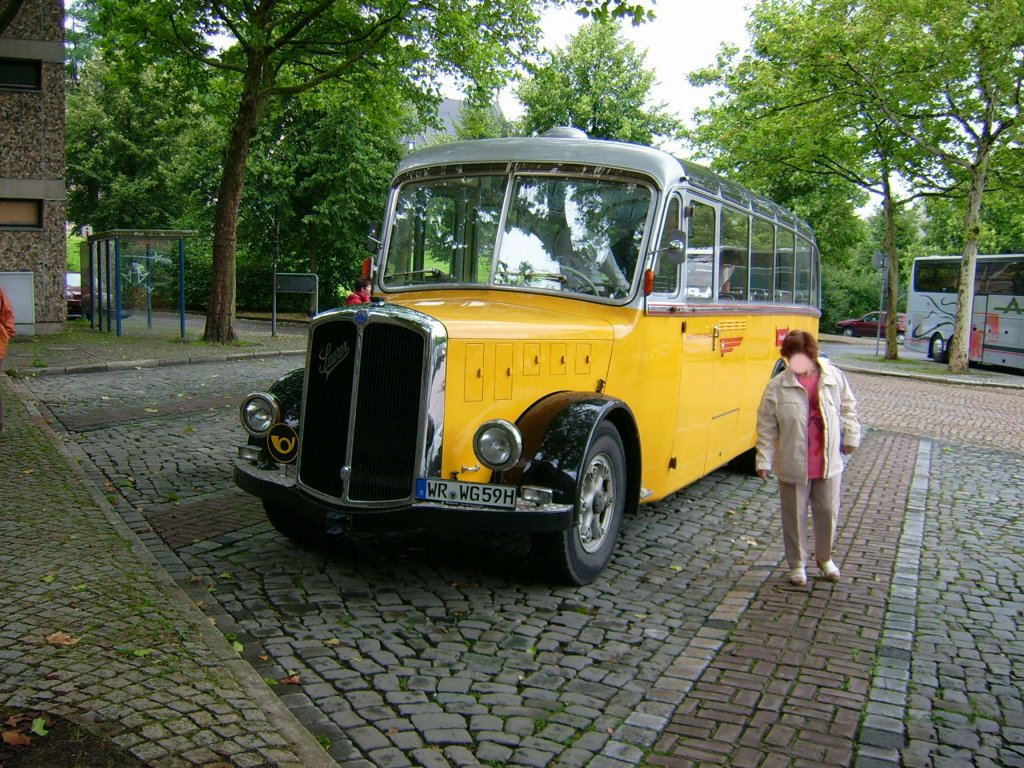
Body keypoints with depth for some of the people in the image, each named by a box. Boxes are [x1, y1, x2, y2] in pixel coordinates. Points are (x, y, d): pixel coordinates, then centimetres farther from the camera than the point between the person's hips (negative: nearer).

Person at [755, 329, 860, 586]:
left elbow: (848, 408, 11)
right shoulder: (777, 387, -10)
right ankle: (797, 564, 26)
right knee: (795, 515, 9)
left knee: (828, 511, 14)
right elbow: (766, 427, -6)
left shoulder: (835, 377, -5)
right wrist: (764, 460, -8)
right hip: (793, 466, -2)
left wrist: (850, 437, 11)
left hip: (829, 463, 2)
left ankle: (825, 558, 37)